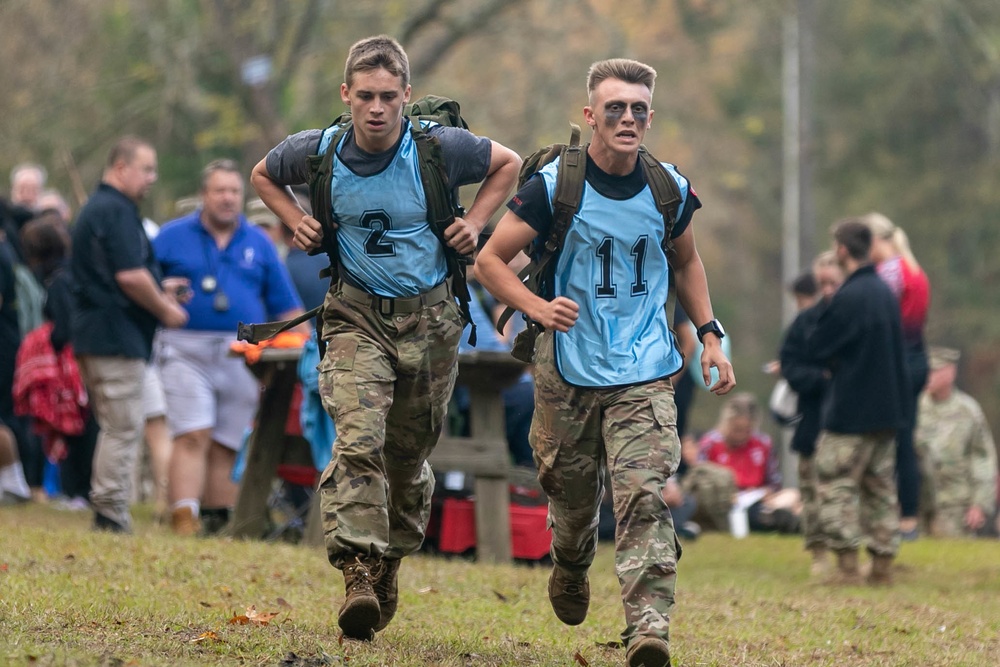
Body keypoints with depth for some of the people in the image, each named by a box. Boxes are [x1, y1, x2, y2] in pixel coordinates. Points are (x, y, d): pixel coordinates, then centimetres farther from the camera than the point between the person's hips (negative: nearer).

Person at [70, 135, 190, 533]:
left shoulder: (94, 209, 20)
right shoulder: (117, 211, -14)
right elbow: (130, 275, -21)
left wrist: (158, 289, 17)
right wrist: (165, 309, -7)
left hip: (93, 334, 10)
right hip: (117, 336, -10)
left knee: (115, 428, 14)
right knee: (124, 429, -8)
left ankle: (106, 514, 15)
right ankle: (111, 513, -9)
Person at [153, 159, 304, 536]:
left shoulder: (258, 243, 14)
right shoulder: (172, 237, 7)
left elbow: (286, 306, 15)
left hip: (241, 356, 3)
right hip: (187, 351, -3)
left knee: (227, 446, 4)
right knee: (192, 436, -15)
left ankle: (218, 520, 9)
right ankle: (184, 519, -21)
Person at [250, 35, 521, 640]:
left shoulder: (439, 148, -12)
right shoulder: (317, 152, -8)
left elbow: (508, 164, 8)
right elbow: (264, 174, 15)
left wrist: (475, 223, -1)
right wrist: (298, 223, 1)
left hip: (430, 318, 1)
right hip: (358, 316, -1)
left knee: (408, 454, 11)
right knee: (358, 437, -21)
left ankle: (393, 557, 35)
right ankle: (358, 571, -29)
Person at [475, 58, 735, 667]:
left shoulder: (670, 189, 3)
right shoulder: (553, 186, -7)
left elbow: (686, 260, 22)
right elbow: (491, 260, -3)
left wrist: (710, 335, 12)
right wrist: (537, 307, -21)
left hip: (645, 373, 1)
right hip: (569, 370, 0)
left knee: (645, 495, -16)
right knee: (573, 494, 13)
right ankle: (571, 570, 47)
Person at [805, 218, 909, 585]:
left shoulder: (848, 297, -17)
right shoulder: (885, 292, 10)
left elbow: (815, 348, -12)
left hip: (851, 410, -8)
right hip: (887, 407, 8)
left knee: (835, 485, -2)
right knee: (880, 486, 12)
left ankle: (847, 564, -7)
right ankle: (882, 564, 12)